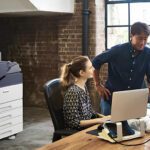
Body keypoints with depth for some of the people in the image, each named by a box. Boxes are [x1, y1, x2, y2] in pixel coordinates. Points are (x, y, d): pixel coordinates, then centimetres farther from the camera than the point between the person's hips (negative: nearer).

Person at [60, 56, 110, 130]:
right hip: (77, 131, -8)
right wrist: (98, 120, -20)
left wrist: (104, 117, 1)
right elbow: (74, 123, -21)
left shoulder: (84, 87, 6)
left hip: (88, 126, 8)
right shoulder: (73, 92, -20)